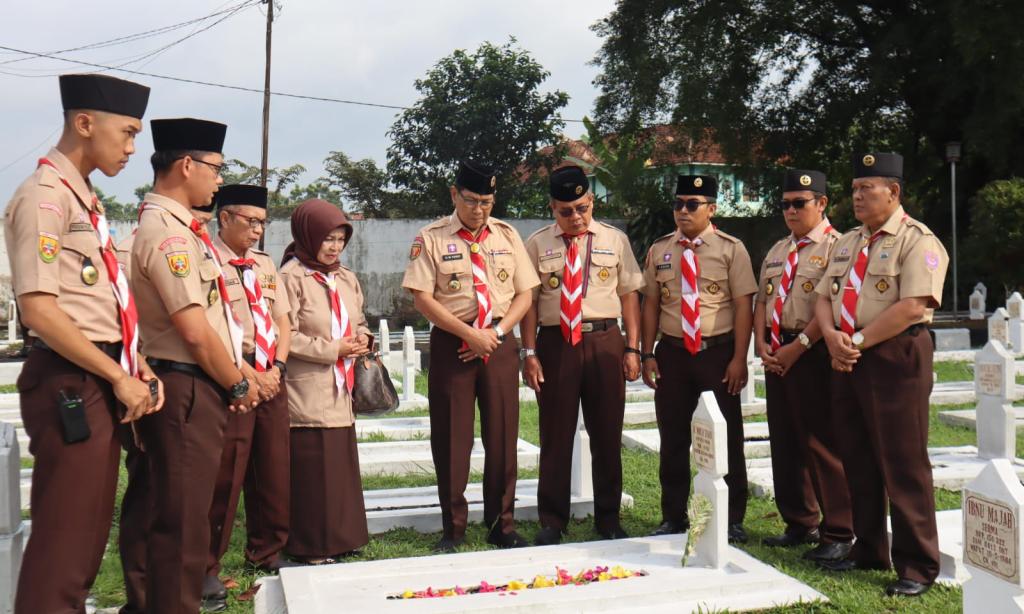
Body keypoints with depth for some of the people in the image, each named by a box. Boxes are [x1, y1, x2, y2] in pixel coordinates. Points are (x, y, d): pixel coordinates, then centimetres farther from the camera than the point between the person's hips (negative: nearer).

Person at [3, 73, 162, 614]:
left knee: (89, 530, 16)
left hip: (100, 384, 9)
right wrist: (120, 376, -16)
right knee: (64, 535, -4)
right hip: (69, 386, -9)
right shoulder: (44, 196, -12)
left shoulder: (84, 200, 16)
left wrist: (137, 368, 8)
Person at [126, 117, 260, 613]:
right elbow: (195, 331, -20)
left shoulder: (175, 226, 15)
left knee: (187, 514, 19)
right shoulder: (166, 231, -16)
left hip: (199, 390, 10)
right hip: (186, 392, -10)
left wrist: (235, 378, 10)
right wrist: (238, 384, -7)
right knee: (181, 521, -2)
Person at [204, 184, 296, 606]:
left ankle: (267, 552, 27)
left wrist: (277, 367, 0)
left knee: (273, 470, 12)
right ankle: (205, 567, 8)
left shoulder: (265, 264, 16)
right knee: (224, 476, -4)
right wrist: (247, 374, -16)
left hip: (271, 377, 7)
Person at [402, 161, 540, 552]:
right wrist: (468, 334, -15)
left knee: (502, 435, 6)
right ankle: (453, 529, 16)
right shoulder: (431, 238, -2)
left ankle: (502, 526, 19)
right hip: (451, 344, -2)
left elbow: (525, 293, 7)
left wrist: (497, 332, -8)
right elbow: (421, 298, -8)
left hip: (499, 343, 3)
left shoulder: (507, 236, 8)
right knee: (451, 439, 3)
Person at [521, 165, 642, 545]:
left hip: (605, 342, 1)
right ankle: (552, 523, 16)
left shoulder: (615, 240, 8)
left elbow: (629, 295, 6)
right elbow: (529, 301, 2)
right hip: (555, 343, -1)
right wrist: (530, 353, -5)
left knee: (607, 435, 8)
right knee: (555, 436, 4)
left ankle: (608, 520, 22)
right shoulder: (537, 245, 4)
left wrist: (632, 349, -1)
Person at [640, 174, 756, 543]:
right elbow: (651, 303, 8)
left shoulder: (731, 249, -2)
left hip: (718, 352, -3)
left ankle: (732, 520, 20)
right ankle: (673, 519, 22)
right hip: (672, 353, 3)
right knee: (673, 439, 10)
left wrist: (739, 359, -12)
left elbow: (744, 306, -6)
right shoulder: (658, 251, 7)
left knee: (726, 438, 6)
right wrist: (648, 354, 2)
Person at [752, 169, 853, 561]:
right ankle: (800, 524, 25)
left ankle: (837, 534, 6)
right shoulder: (777, 252, 18)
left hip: (813, 353, -8)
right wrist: (761, 342, 0)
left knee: (823, 443, -4)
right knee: (784, 441, 13)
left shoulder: (836, 247, -7)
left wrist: (798, 346, -18)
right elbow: (761, 299, 16)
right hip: (776, 353, 8)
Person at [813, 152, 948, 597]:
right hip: (846, 360, 8)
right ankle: (869, 550, 27)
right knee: (858, 460, 14)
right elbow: (824, 297, 15)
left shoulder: (918, 241, -9)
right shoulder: (847, 243, 17)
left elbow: (912, 307, -19)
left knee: (903, 464, -3)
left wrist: (859, 340, -16)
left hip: (896, 357, -8)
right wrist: (832, 336, -5)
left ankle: (917, 567, 8)